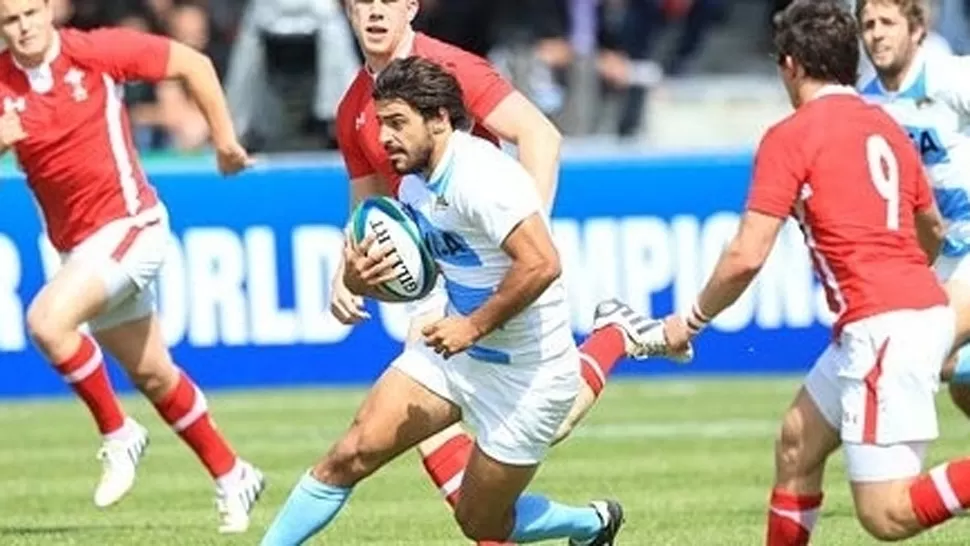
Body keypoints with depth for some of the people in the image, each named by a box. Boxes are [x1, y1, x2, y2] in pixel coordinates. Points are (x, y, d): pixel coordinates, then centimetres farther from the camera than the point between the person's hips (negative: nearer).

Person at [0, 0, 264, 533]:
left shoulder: (94, 51, -12)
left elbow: (192, 63, -2)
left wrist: (225, 139, 2)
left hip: (128, 224, -6)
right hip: (75, 245, 6)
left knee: (48, 319, -28)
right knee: (152, 374, 15)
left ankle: (117, 435, -9)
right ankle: (231, 476, 32)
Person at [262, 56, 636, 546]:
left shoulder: (480, 176, -24)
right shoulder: (415, 185, 4)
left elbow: (541, 264, -34)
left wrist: (474, 326, -27)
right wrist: (361, 280, -6)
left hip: (525, 373, -8)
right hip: (452, 354, 8)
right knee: (350, 456, -6)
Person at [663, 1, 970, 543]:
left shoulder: (790, 137, -6)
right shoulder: (885, 127, 16)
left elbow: (747, 257, -10)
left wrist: (691, 321, 6)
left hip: (881, 328, -9)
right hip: (925, 307, 9)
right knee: (796, 446, 22)